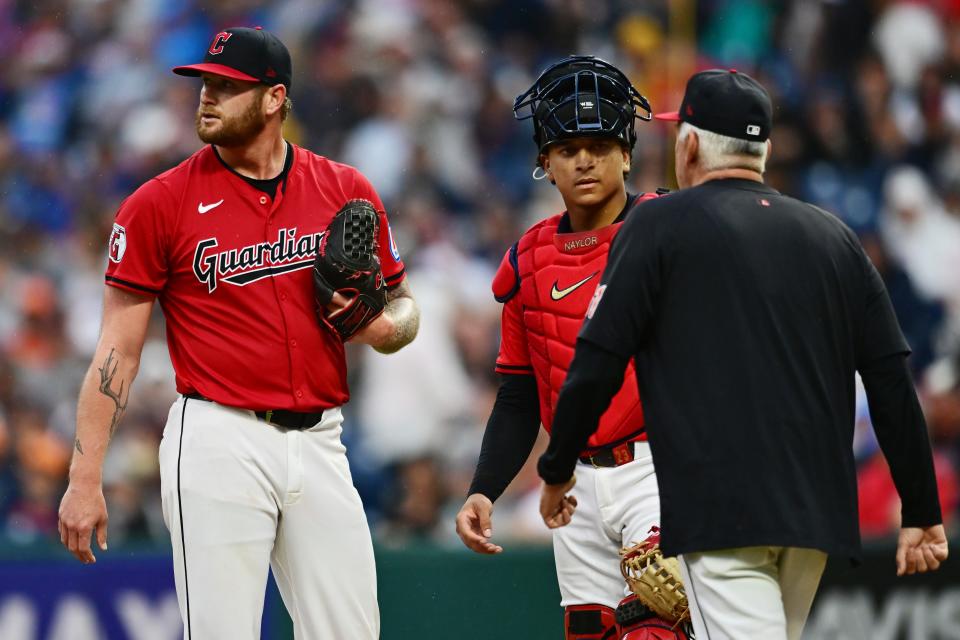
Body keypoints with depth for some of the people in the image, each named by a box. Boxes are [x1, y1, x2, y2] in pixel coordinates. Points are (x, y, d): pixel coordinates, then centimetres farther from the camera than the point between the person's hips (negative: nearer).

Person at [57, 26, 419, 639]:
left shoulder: (347, 192, 8)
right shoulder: (160, 203, 0)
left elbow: (403, 305, 19)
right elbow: (119, 349, 0)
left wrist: (383, 327, -7)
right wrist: (86, 478, -6)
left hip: (319, 443, 3)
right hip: (218, 443, -3)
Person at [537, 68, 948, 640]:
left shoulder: (659, 226, 1)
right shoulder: (832, 235, 15)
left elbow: (597, 363, -3)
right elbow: (893, 383, 11)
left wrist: (557, 470, 11)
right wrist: (922, 513, 14)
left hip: (720, 512, -6)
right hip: (820, 511, 6)